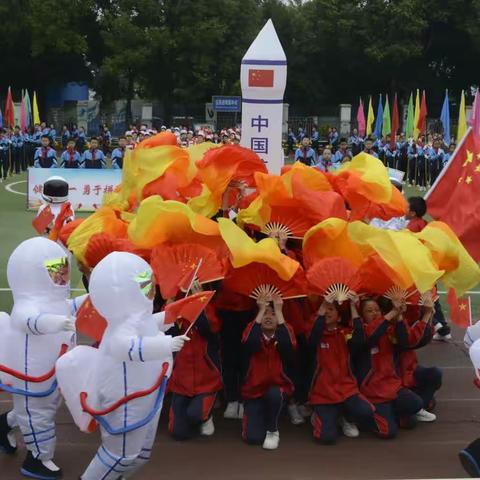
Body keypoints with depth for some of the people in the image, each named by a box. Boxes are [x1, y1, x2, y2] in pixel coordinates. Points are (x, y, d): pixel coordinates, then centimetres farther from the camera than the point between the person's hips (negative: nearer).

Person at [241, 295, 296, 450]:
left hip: (279, 391, -1)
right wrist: (261, 310, -26)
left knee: (273, 393, -38)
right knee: (253, 438, -15)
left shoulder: (283, 335, -4)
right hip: (253, 393, 1)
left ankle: (272, 430, -9)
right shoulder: (252, 335, -5)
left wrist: (278, 310, -26)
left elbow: (287, 345, -29)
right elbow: (250, 343, -29)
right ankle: (258, 417, 23)